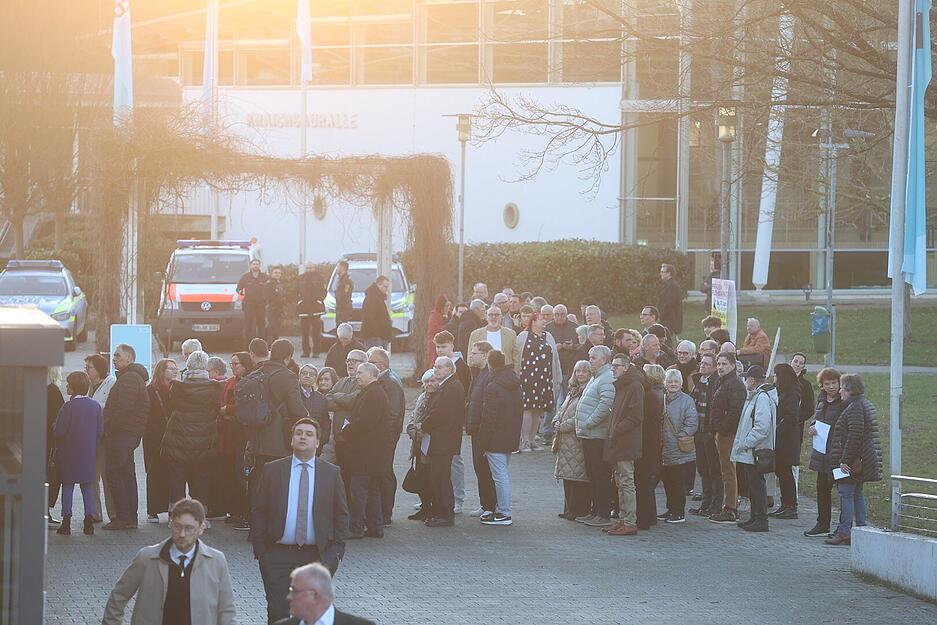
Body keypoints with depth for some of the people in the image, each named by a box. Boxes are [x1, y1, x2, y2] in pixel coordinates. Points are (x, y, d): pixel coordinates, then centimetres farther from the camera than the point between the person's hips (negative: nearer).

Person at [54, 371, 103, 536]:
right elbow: (100, 431, 4)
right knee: (88, 486, 9)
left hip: (69, 454, -4)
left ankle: (66, 521, 0)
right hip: (88, 454, 4)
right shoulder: (95, 406, 2)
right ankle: (89, 520, 5)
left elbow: (59, 431, -12)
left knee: (67, 486, 2)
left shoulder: (68, 406, -13)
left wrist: (58, 446, 6)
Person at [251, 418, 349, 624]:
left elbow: (341, 515, 9)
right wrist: (260, 549, -2)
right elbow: (258, 511, 5)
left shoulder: (331, 473, 6)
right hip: (278, 555, -1)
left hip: (318, 556, 1)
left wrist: (336, 550, 0)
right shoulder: (272, 470, 4)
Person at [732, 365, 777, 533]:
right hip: (749, 450, 11)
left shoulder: (762, 397, -17)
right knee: (753, 484, 16)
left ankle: (761, 520, -3)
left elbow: (762, 426, -25)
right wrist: (743, 444, 17)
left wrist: (745, 443, -21)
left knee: (757, 483, -6)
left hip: (755, 450, -11)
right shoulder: (755, 396, 15)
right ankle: (755, 517, 23)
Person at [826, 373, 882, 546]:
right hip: (863, 462, 10)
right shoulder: (866, 404, 17)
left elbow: (854, 436, -23)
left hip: (851, 461, -10)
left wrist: (845, 460, -22)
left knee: (846, 493, -8)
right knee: (858, 494, 13)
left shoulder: (855, 407, -16)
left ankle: (844, 531, -9)